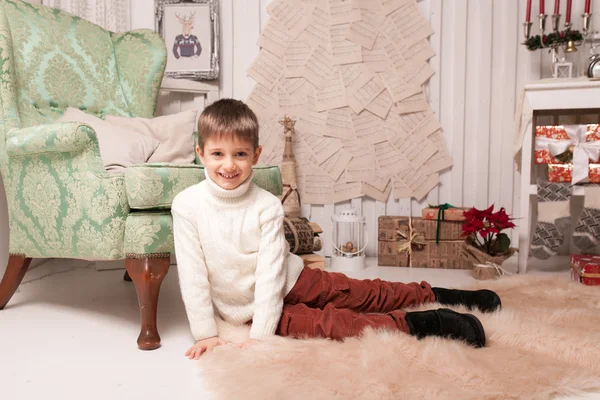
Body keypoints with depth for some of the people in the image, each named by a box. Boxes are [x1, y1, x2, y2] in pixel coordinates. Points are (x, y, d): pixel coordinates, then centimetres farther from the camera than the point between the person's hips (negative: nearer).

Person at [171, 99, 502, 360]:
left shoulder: (267, 206, -16)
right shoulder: (186, 206, -16)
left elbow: (270, 270, -17)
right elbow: (192, 274, -12)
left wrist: (260, 334, -21)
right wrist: (205, 333, -10)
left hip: (291, 280, 1)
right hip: (248, 305, -1)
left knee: (368, 294, 0)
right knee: (328, 323, -20)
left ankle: (441, 296, 17)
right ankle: (417, 324, -14)